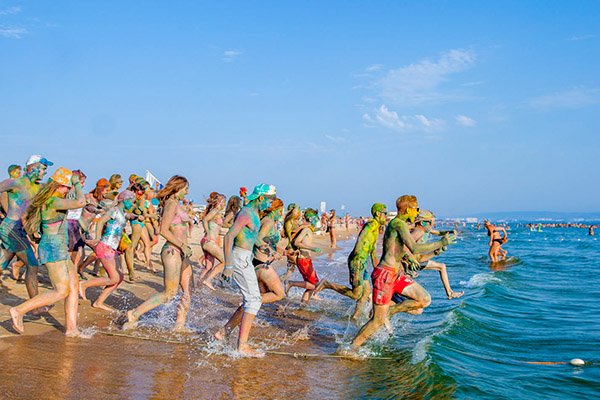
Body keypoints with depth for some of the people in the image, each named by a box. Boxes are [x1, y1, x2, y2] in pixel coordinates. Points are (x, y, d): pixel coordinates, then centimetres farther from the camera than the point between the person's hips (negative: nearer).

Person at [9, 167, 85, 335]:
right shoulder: (53, 201, -19)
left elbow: (25, 218, 21)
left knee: (74, 285, 8)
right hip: (53, 248, -11)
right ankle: (19, 310, -4)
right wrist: (77, 183, -14)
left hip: (60, 249, 11)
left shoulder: (45, 200, 12)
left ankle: (71, 328, 9)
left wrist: (33, 232, 30)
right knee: (61, 291, -9)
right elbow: (80, 202, -28)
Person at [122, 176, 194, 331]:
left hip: (180, 252, 10)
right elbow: (164, 230, -20)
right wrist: (182, 245, -19)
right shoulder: (172, 203, -12)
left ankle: (180, 325, 15)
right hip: (172, 251, -10)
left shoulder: (176, 204, 16)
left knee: (188, 291, 10)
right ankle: (134, 314, 0)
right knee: (169, 293, -6)